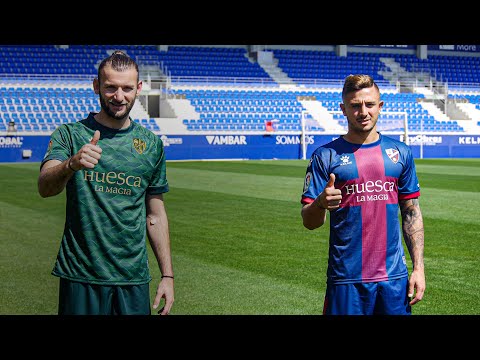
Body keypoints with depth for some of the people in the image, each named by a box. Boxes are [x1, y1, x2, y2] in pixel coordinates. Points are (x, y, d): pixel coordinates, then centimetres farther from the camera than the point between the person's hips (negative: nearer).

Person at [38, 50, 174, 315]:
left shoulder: (152, 144, 8)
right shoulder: (70, 134, -1)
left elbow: (155, 216, 12)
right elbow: (45, 188, -18)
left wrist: (167, 275, 8)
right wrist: (71, 164, -39)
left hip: (134, 279, 3)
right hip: (80, 276, -2)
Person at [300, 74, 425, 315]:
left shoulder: (400, 153, 8)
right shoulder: (326, 156, -2)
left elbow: (411, 213, 11)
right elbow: (309, 222, -5)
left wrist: (418, 267, 5)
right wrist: (321, 203, -27)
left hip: (395, 277, 3)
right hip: (346, 279, -3)